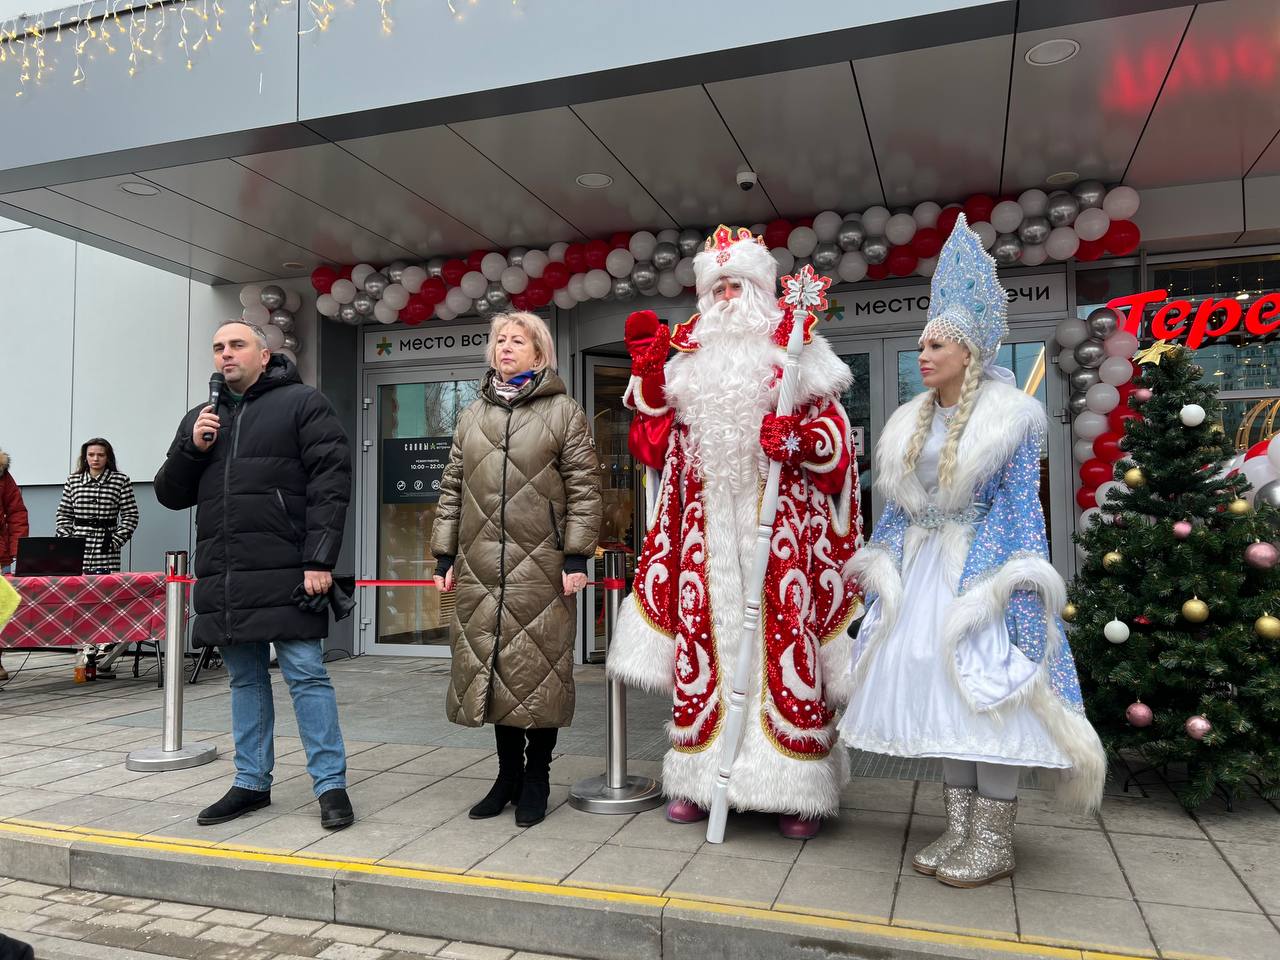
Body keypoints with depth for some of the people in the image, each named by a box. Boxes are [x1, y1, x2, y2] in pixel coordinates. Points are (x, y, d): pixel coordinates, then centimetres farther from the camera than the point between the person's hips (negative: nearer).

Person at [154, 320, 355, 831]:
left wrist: (319, 561, -15)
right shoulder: (201, 419, 19)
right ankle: (251, 783, 24)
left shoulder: (303, 403, 1)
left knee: (306, 675, -3)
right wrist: (191, 448, 0)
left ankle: (331, 784, 5)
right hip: (223, 578, 6)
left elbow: (330, 482, -8)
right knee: (245, 680, 14)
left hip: (285, 574, -6)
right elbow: (170, 494, 20)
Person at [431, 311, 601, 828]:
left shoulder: (563, 412, 2)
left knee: (538, 665, 1)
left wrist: (576, 557, -10)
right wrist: (445, 556, 11)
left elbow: (583, 489, -3)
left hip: (540, 567, -4)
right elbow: (452, 488, 17)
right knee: (490, 665, 9)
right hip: (480, 567, 5)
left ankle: (536, 778, 17)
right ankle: (508, 772, 24)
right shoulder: (472, 415, 16)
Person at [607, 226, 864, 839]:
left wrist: (798, 441, -16)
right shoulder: (688, 363, 16)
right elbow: (655, 449, 13)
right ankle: (700, 778, 15)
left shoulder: (795, 354, 8)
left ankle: (798, 789, 6)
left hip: (782, 525, -3)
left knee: (785, 642, -6)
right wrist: (647, 374, 6)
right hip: (707, 529, 3)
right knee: (702, 640, 2)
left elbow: (834, 437, 4)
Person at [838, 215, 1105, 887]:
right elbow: (897, 505, 15)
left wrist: (1008, 582, -15)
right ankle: (959, 829, 20)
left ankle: (993, 842, 9)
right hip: (925, 568, 6)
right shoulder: (913, 421, 12)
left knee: (989, 690, -4)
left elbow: (1022, 504, -8)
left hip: (982, 567, -6)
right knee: (940, 690, 8)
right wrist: (884, 571, 9)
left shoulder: (1010, 416, -5)